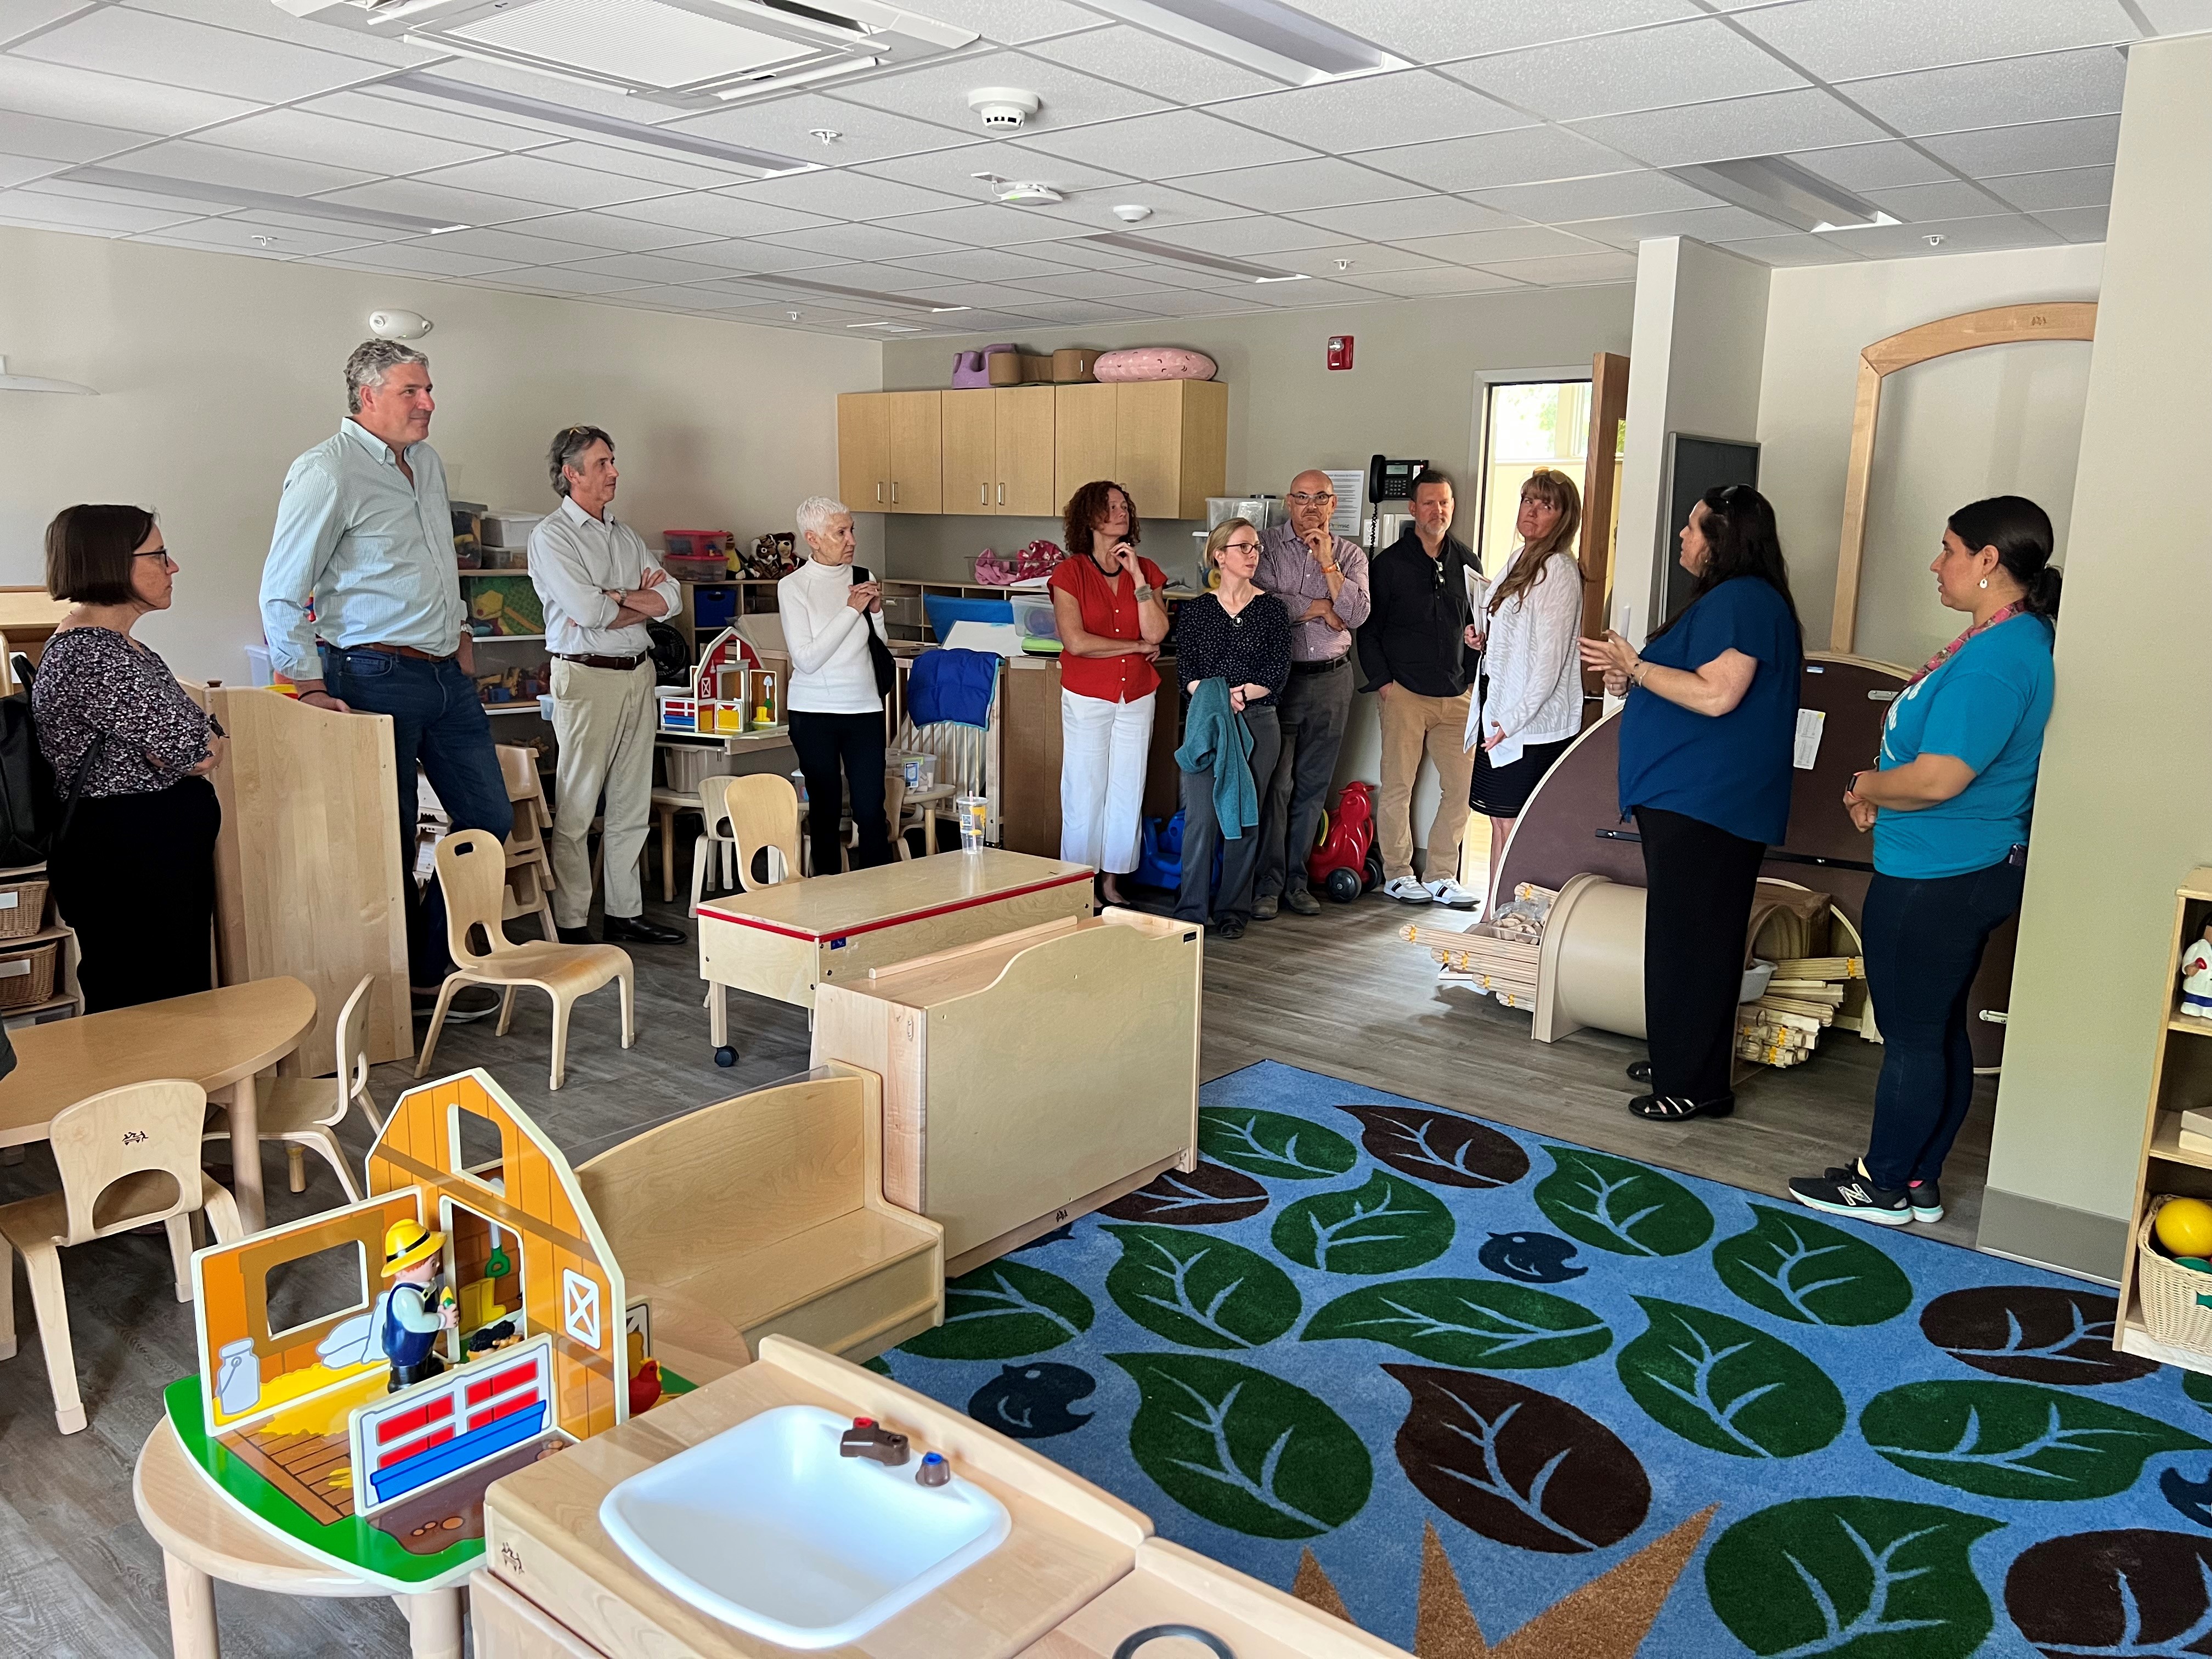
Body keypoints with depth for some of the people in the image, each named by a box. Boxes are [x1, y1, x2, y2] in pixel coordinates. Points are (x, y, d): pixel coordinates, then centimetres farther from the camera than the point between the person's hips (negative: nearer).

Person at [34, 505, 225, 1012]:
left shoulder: (113, 644, 15)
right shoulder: (93, 656, -19)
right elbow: (193, 753, -21)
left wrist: (202, 739, -7)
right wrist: (213, 738, 1)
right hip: (127, 860, -10)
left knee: (183, 998, 16)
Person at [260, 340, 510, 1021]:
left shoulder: (428, 463, 13)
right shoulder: (326, 473, -11)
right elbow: (281, 594, -12)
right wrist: (311, 689, -16)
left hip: (447, 674, 8)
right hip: (377, 677, -8)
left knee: (489, 818, 9)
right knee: (390, 839, 1)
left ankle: (431, 963, 21)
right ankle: (410, 980, 16)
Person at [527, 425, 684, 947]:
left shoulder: (624, 534, 17)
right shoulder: (551, 536, -5)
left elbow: (671, 598, 7)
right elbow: (589, 612, -17)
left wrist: (617, 599, -9)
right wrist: (643, 602, -2)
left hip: (638, 673, 7)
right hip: (587, 677, -7)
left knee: (632, 808, 10)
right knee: (575, 811, -4)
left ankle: (625, 914, 18)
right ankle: (571, 926, 2)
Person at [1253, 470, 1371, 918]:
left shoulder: (1351, 555, 9)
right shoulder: (1267, 547, 0)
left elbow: (1356, 614, -6)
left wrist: (1326, 561, -12)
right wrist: (1321, 608, -7)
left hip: (1331, 679, 3)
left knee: (1313, 786, 8)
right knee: (1275, 783, -6)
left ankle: (1295, 879, 17)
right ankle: (1267, 883, 2)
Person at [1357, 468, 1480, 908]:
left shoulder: (1466, 561, 12)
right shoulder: (1389, 563, 2)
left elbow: (1478, 619, 22)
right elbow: (1367, 629, 2)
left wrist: (1477, 636, 0)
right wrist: (1382, 681, -5)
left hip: (1457, 694, 4)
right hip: (1405, 692, -3)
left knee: (1461, 785, 0)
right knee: (1398, 785, -1)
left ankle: (1441, 876, 9)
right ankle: (1397, 873, 11)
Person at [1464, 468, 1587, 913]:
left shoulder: (1558, 570, -13)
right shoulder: (1519, 559, 15)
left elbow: (1550, 657, -18)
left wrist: (1512, 719, -19)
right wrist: (1484, 639, 7)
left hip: (1534, 723, -9)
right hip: (1500, 713, 9)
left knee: (1514, 825, -6)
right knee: (1500, 822, 12)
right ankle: (1494, 917, 20)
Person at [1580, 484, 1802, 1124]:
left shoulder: (1742, 601, -15)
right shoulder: (1728, 598, 19)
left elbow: (1716, 695, -25)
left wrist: (1635, 667, -15)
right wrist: (1633, 681, 14)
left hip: (1705, 804, -11)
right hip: (1687, 798, 11)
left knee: (1690, 940, -5)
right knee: (1686, 937, 16)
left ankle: (1695, 1085, 2)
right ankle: (1679, 1064, 26)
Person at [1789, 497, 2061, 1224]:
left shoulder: (1996, 660, -23)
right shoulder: (2014, 638, 11)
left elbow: (1938, 778, -28)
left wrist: (1867, 789, -8)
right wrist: (1881, 790, 6)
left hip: (1935, 879, -10)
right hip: (1967, 870, 10)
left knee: (1911, 1035, 2)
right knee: (1940, 1032, 17)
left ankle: (1884, 1186, 16)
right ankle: (1919, 1181, 28)